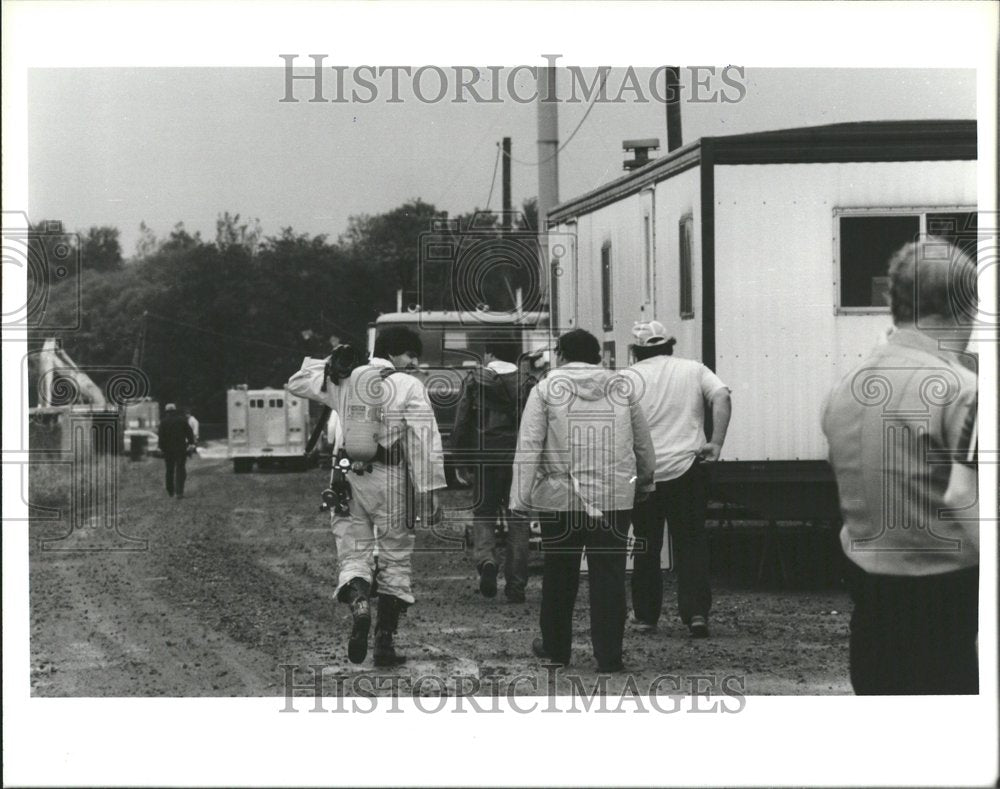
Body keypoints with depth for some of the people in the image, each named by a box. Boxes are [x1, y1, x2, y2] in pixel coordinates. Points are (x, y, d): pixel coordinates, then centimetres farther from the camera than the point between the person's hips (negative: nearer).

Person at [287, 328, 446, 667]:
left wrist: (329, 362, 25)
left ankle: (358, 602, -24)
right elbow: (424, 443, -11)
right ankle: (385, 642, 6)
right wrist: (427, 492, -9)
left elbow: (297, 384, 23)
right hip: (391, 479, -3)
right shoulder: (409, 387, -5)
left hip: (349, 477, 3)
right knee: (394, 560, 8)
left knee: (353, 553, 10)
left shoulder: (343, 381, 7)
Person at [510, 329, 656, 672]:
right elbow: (643, 443, 15)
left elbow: (529, 447, -7)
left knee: (559, 575, 12)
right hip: (614, 498, 1)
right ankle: (609, 654, 0)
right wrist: (644, 482, 30)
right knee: (609, 575, 2)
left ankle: (556, 647, 23)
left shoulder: (546, 390, -1)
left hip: (561, 498, -1)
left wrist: (521, 496, -5)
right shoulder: (620, 388, 7)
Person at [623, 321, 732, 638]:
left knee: (646, 546, 11)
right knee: (691, 542, 7)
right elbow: (722, 397, -8)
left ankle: (645, 615, 16)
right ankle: (696, 612, -6)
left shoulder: (628, 378, 1)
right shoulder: (694, 370, 7)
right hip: (688, 468, 1)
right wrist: (716, 442, -10)